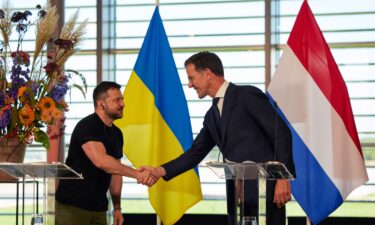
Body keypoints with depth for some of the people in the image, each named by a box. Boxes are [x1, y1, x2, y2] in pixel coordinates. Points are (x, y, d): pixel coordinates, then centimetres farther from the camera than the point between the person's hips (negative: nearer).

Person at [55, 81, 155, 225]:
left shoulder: (116, 133, 12)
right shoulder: (87, 126, -15)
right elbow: (100, 160, -30)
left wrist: (117, 207, 10)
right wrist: (137, 174, -36)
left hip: (99, 208, 8)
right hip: (72, 205, -8)